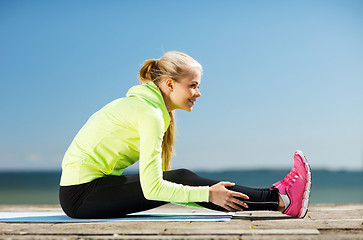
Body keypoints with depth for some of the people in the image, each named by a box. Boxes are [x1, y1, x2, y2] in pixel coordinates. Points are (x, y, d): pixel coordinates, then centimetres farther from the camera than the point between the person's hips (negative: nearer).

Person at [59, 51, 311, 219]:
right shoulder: (150, 114, -18)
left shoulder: (143, 104, 12)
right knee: (182, 179, -15)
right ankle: (279, 200, -11)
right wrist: (207, 194, -18)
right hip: (81, 194, -9)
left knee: (180, 183, -1)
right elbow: (152, 188, -24)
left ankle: (273, 196, 2)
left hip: (80, 189, 9)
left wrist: (210, 193, 12)